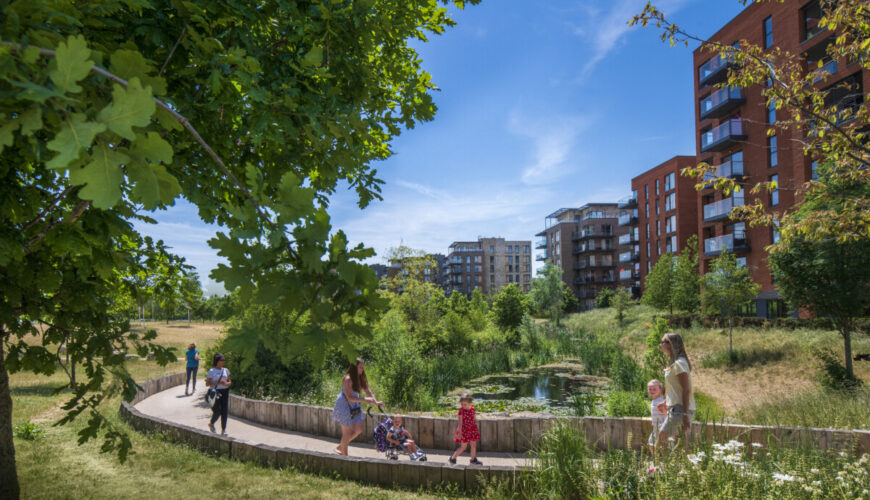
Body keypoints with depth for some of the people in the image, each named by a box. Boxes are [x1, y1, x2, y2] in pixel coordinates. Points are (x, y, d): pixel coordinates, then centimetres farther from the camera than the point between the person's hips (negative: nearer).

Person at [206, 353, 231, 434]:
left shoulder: (225, 370, 11)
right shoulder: (211, 371, -3)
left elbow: (230, 382, 14)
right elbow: (207, 384, -5)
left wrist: (226, 383, -9)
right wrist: (217, 383, -18)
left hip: (225, 392, 4)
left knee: (225, 411, -1)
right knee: (217, 411, -8)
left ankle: (223, 429, 7)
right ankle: (211, 423, 23)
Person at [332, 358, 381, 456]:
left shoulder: (360, 378, -1)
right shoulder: (348, 379, -24)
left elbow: (367, 390, 6)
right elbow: (350, 398, -27)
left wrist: (375, 402, -6)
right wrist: (364, 400, -31)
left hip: (354, 406, 8)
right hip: (344, 405, -8)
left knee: (358, 429, 7)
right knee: (347, 432, 0)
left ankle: (340, 447, 25)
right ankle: (345, 455, 16)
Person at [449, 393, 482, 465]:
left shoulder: (472, 409, 1)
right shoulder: (461, 410, -14)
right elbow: (460, 422, -16)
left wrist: (476, 429, 18)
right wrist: (460, 432, -20)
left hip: (472, 430, 6)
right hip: (464, 430, -6)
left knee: (474, 445, 12)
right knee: (463, 446, -2)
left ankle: (473, 460, 30)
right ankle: (452, 459, 11)